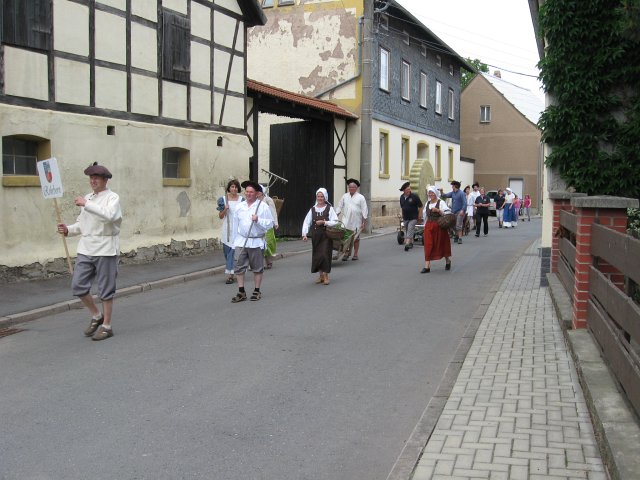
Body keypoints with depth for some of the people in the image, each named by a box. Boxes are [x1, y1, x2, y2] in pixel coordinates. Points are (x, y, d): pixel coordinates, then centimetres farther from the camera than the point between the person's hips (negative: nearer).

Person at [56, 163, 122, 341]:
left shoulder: (112, 197, -6)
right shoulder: (87, 198, 15)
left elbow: (109, 215, -27)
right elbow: (82, 224, 19)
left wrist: (86, 204, -24)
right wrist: (68, 230, 0)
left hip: (105, 249, -6)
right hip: (86, 249, 6)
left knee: (105, 290, 1)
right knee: (78, 285, 1)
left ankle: (106, 326, 13)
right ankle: (96, 316, 21)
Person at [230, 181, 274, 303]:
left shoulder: (263, 206, -4)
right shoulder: (240, 206, 9)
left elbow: (270, 223, -6)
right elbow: (236, 223, 13)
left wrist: (258, 220, -20)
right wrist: (235, 239, 12)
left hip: (256, 242, -3)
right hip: (241, 241, 3)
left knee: (257, 268, 7)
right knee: (238, 266, -1)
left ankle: (257, 291, 19)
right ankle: (241, 292, 5)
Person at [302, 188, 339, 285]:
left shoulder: (329, 209, -1)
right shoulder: (312, 209, 7)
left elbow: (335, 222, -7)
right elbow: (306, 222, 4)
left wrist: (324, 222, -17)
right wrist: (304, 234, -6)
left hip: (326, 236, -3)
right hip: (315, 236, 3)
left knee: (325, 254, -10)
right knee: (317, 255, 5)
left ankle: (326, 276, 0)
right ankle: (321, 275, 17)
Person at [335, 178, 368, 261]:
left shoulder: (361, 197, -1)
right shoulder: (344, 196, 8)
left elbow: (364, 211, -2)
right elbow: (339, 207, 12)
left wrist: (364, 222, -7)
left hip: (356, 222, -1)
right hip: (346, 221, 2)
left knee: (356, 238, 7)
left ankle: (355, 254, 18)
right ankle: (347, 253, 3)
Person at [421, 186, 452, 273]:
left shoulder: (441, 203, -6)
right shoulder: (427, 203, 11)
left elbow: (448, 214, -14)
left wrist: (438, 210, -25)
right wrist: (425, 226, 18)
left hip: (439, 226, -4)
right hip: (429, 226, 4)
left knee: (442, 244, 6)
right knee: (428, 246, -4)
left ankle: (448, 261, 31)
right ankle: (427, 266, -6)